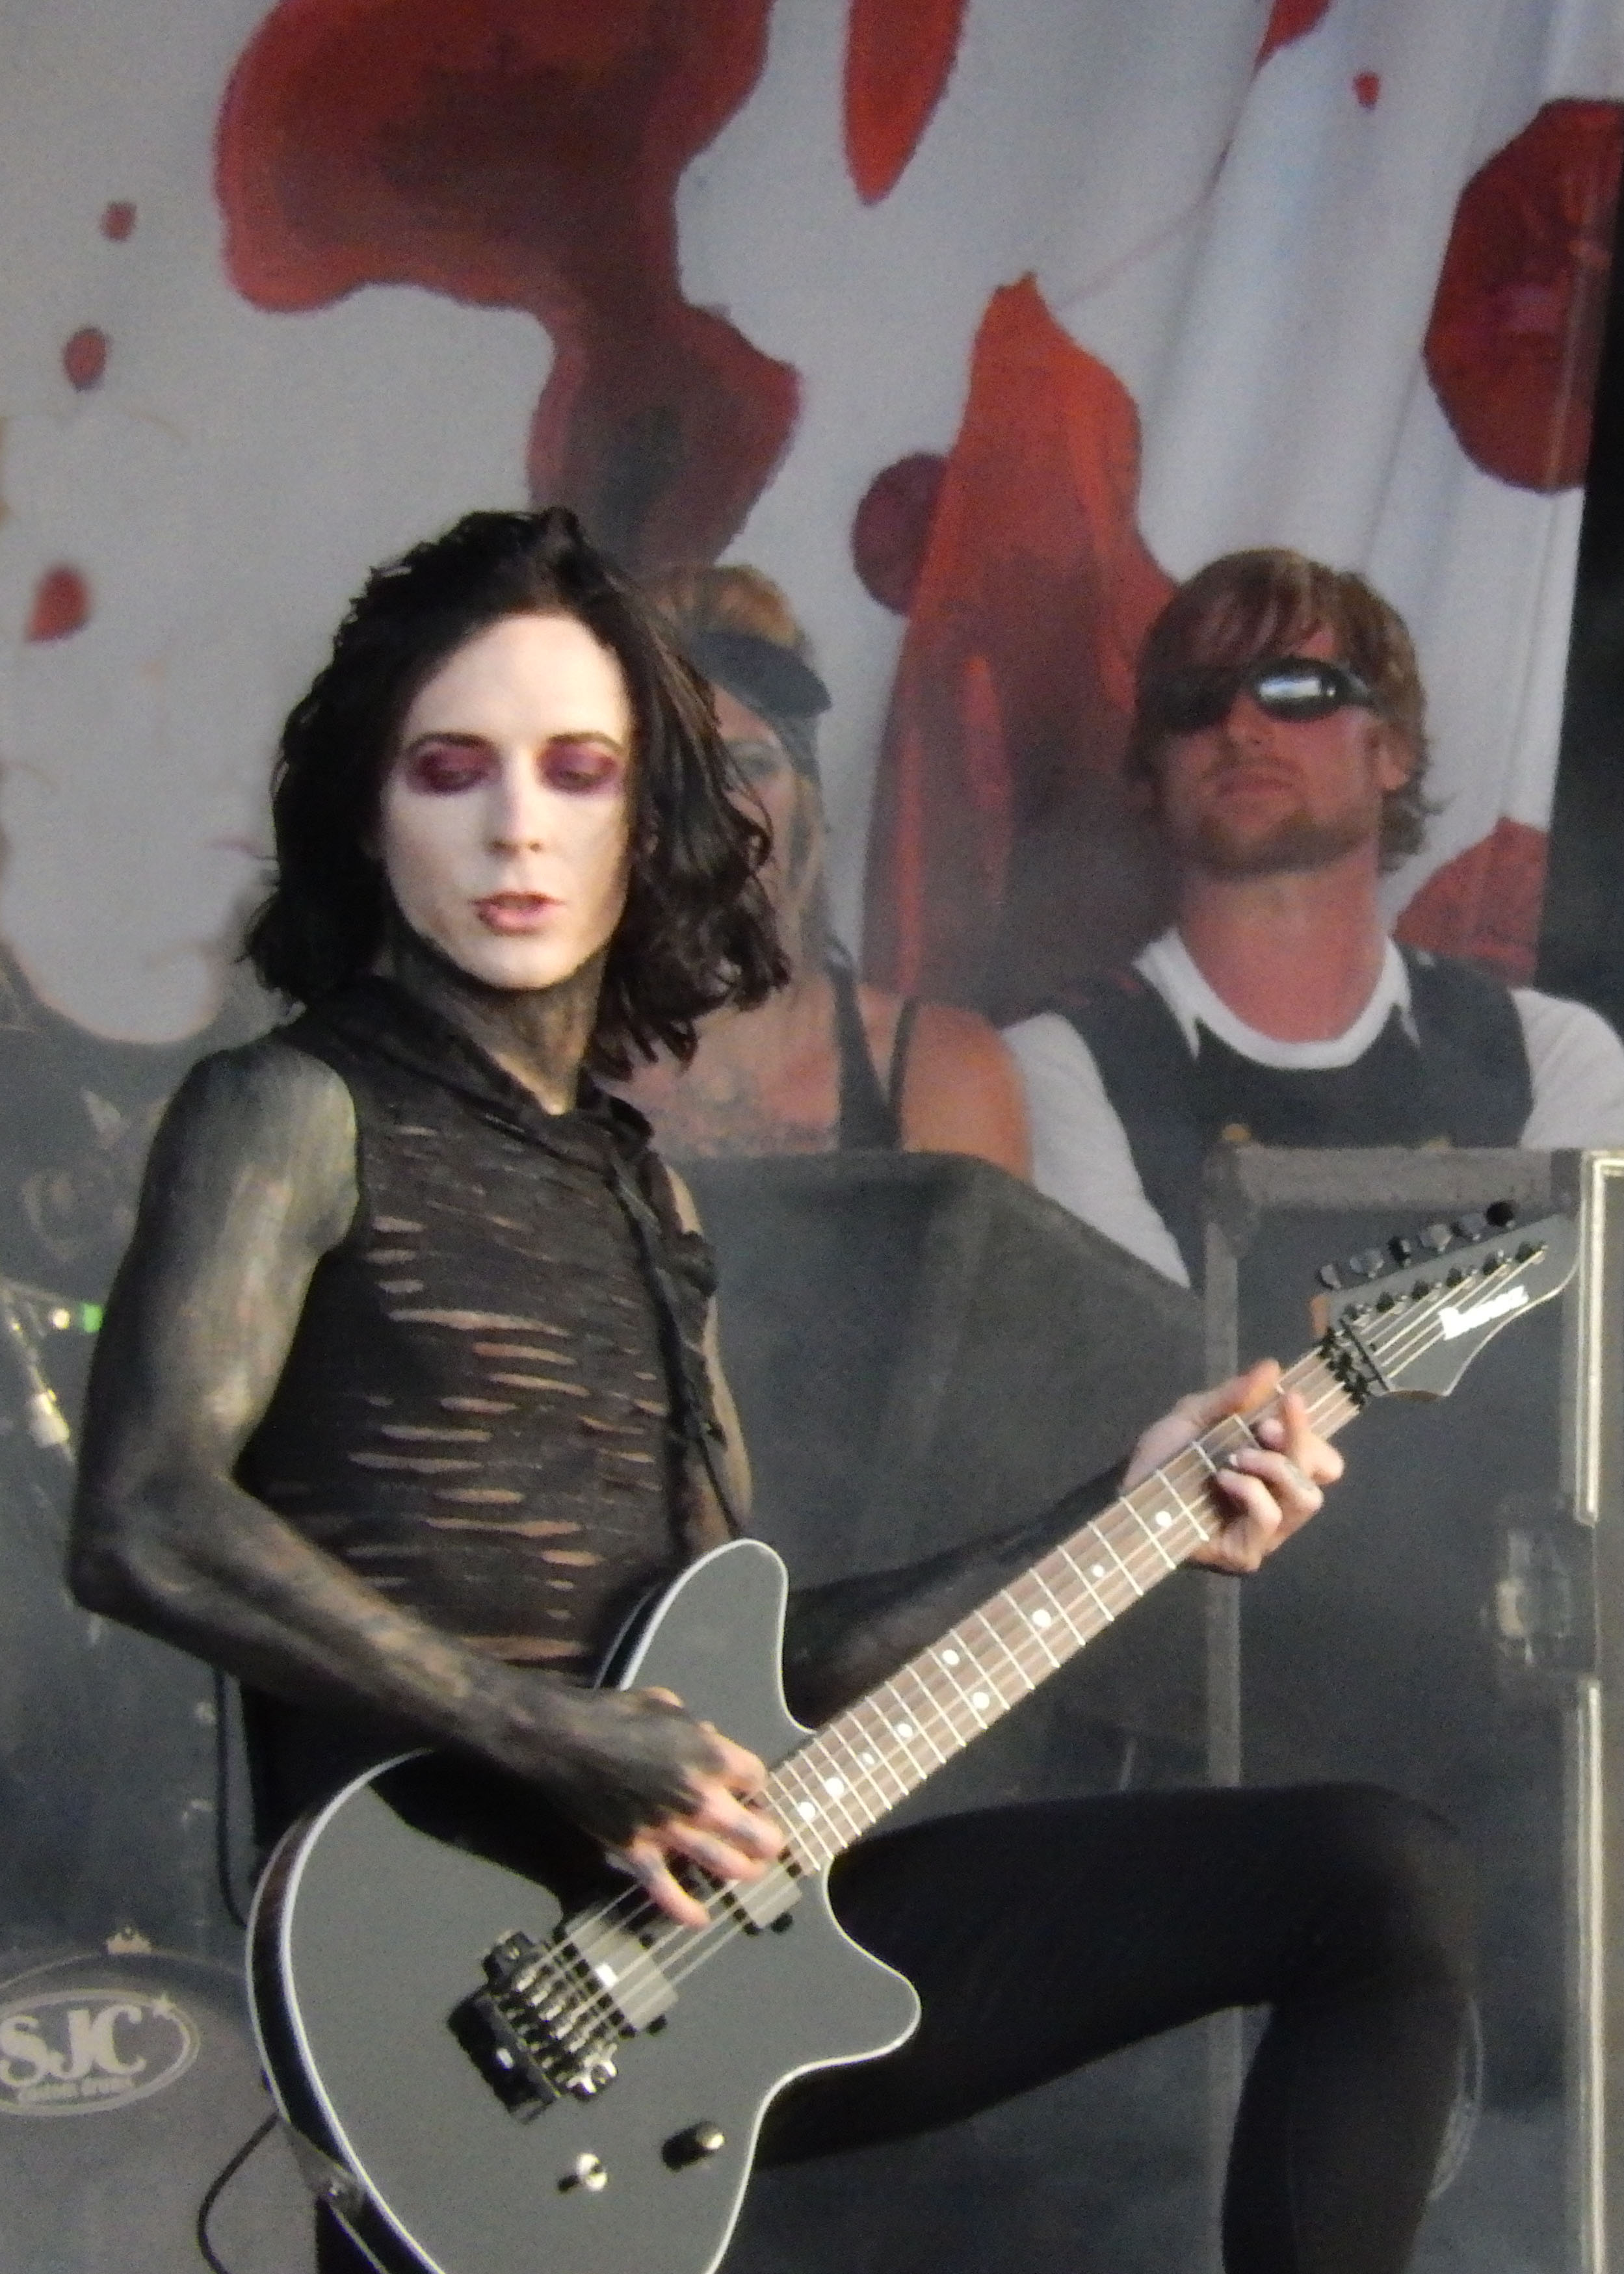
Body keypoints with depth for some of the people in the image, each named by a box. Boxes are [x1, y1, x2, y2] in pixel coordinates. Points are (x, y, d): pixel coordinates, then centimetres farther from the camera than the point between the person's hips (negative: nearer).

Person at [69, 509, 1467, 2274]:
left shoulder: (630, 1181, 19)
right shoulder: (295, 1114, -3)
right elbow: (149, 1526, -20)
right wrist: (564, 1742, -21)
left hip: (704, 1915, 7)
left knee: (1379, 1880, -1)